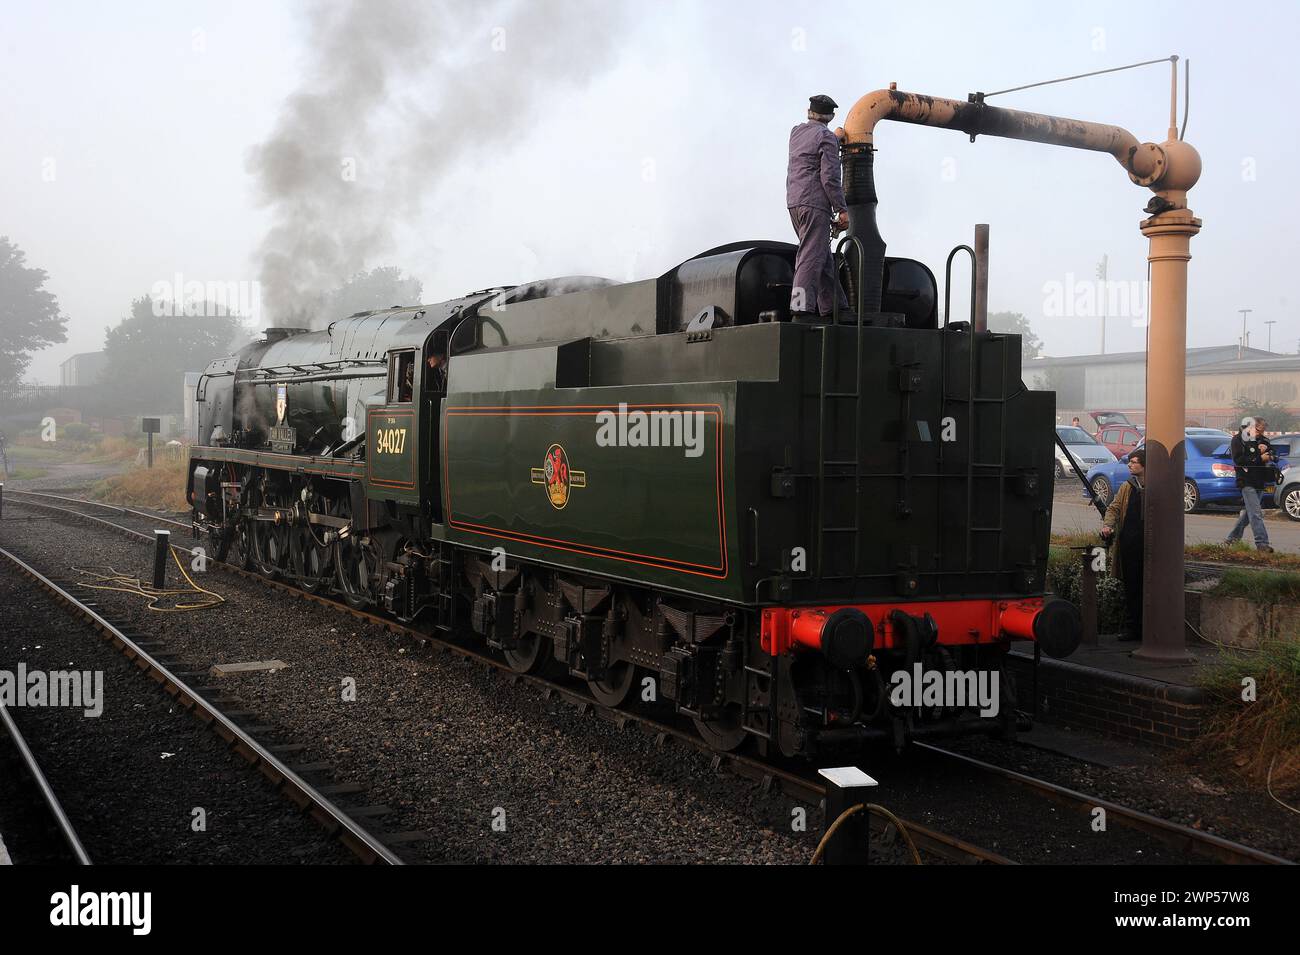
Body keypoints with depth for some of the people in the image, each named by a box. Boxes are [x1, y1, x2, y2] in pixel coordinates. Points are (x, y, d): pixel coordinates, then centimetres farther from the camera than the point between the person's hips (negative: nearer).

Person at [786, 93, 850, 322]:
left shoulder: (796, 132, 17)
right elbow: (830, 177, -14)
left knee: (824, 258, 13)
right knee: (812, 256, -12)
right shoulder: (827, 137, -6)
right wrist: (842, 209, -10)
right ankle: (802, 309, -21)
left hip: (794, 201, 8)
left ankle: (831, 309, 15)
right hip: (815, 203, -8)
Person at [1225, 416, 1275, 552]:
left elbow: (1273, 457, 13)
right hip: (1247, 481, -7)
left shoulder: (1263, 440, 16)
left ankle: (1232, 538, 21)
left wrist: (1265, 450, -8)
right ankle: (1261, 543, -17)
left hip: (1260, 482, 7)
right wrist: (1259, 458, -16)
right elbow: (1238, 460, -14)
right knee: (1255, 513, -14)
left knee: (1247, 512, 10)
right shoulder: (1238, 440, -2)